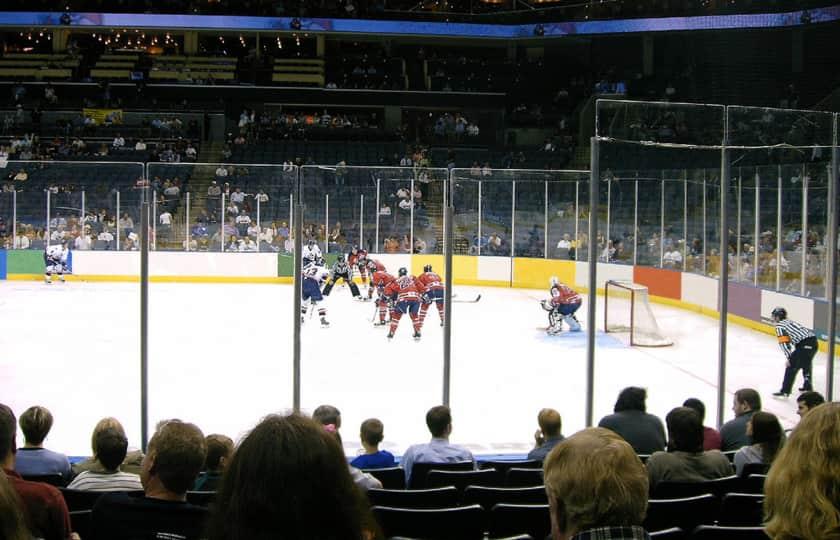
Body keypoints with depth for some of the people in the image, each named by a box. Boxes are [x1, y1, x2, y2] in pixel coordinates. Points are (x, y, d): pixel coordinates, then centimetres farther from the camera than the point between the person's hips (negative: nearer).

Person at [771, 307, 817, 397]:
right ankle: (808, 386, 41)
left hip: (804, 344, -9)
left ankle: (785, 391, -5)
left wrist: (789, 358, -9)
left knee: (792, 366, -2)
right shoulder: (790, 322, 29)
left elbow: (784, 343, -8)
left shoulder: (779, 326, 2)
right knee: (806, 363, 32)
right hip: (814, 341, 9)